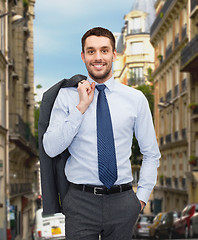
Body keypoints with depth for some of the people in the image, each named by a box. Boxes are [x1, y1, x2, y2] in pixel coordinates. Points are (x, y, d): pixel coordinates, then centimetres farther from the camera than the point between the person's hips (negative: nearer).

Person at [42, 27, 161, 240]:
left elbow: (151, 154, 10)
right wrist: (81, 107, -11)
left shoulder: (136, 98, 4)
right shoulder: (67, 96, 2)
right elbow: (51, 149, -8)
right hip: (80, 200, -1)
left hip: (122, 201, 1)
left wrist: (142, 196, 1)